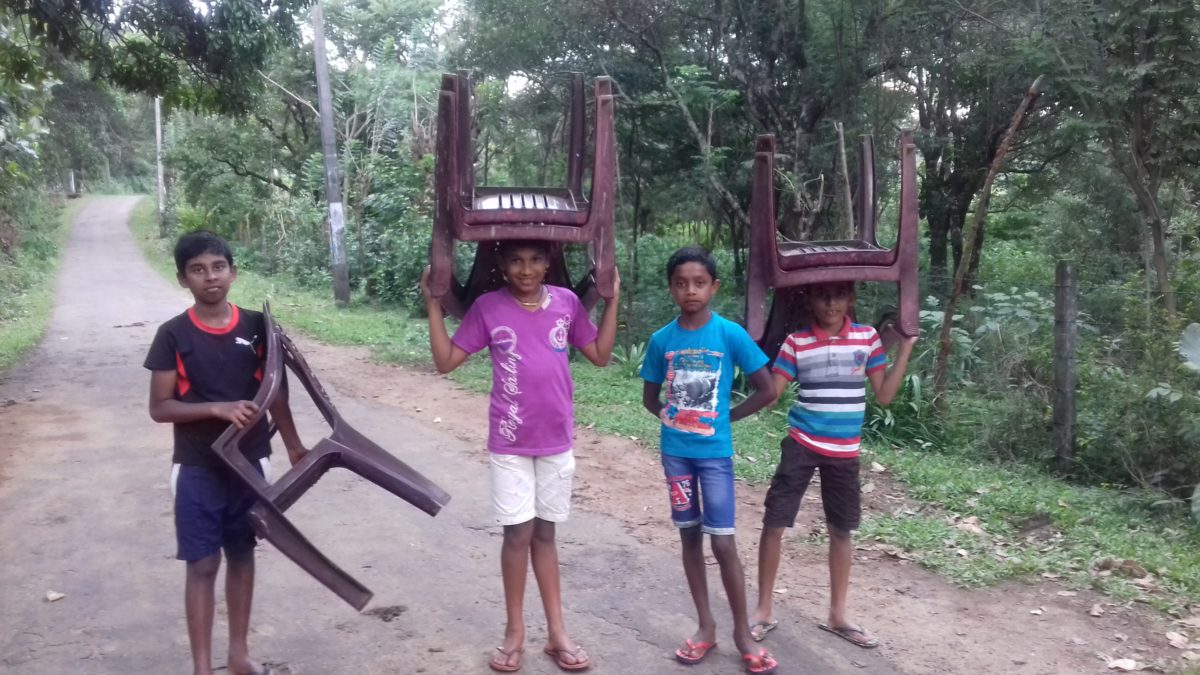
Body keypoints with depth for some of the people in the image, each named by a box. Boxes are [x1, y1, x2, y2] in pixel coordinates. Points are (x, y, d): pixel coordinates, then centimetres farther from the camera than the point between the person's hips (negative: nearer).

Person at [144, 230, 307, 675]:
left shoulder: (256, 327, -2)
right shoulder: (173, 335, -8)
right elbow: (160, 408, -8)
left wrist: (294, 446, 4)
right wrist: (218, 408, -21)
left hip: (250, 463, 3)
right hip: (198, 470, -2)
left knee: (242, 556, 14)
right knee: (203, 564, 2)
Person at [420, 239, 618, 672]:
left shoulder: (567, 303, -1)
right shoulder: (487, 307, -7)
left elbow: (600, 355, 4)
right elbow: (445, 361, -7)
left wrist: (612, 299, -3)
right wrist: (433, 304, -14)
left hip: (556, 441, 2)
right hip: (509, 443, -2)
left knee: (544, 533, 13)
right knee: (518, 533, 3)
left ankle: (557, 632, 20)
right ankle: (515, 632, 20)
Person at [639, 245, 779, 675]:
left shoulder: (730, 335, -10)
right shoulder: (661, 340, -1)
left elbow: (767, 391, -5)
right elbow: (650, 397, 11)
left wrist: (724, 417, -3)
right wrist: (673, 418, -3)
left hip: (714, 452, -3)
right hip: (674, 450, 3)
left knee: (723, 542, -2)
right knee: (690, 537, 12)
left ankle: (742, 632, 15)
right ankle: (706, 626, 25)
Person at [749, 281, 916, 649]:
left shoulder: (868, 337, -1)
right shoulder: (796, 341, -5)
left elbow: (884, 395, 1)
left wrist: (906, 347, -5)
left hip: (845, 451, 2)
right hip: (801, 445, -2)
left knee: (842, 530, 12)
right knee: (774, 523, -4)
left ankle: (838, 614, 27)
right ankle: (764, 610, 11)